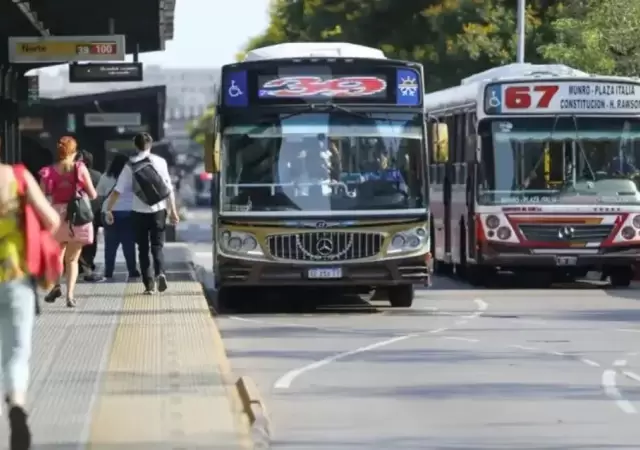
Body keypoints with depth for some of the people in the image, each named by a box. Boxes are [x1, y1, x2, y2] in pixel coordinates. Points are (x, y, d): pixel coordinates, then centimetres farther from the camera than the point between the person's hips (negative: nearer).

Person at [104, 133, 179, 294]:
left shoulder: (130, 166, -2)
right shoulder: (159, 162, -1)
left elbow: (117, 191, -6)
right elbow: (169, 189, -3)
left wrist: (108, 210, 1)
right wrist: (173, 211, 3)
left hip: (140, 212, 0)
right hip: (158, 210, 0)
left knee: (143, 248, 11)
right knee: (157, 246, 8)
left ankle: (148, 283, 3)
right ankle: (160, 273, -19)